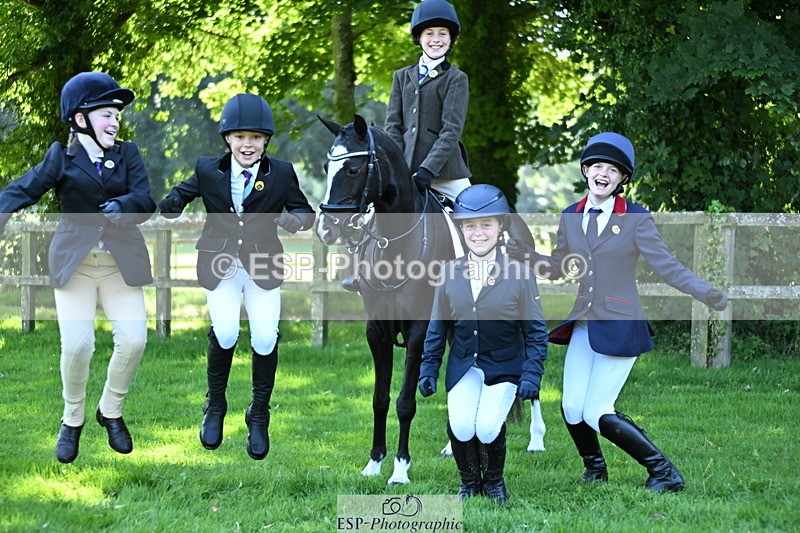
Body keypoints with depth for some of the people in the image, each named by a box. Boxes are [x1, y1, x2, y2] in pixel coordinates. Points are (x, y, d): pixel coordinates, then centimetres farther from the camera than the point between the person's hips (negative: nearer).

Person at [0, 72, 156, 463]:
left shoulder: (127, 155, 7)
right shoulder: (61, 157, 1)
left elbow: (146, 201, -6)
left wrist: (123, 206, -28)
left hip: (121, 262, 2)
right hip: (74, 263, -2)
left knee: (134, 339, -10)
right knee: (76, 345, -12)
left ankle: (111, 412, 15)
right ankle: (72, 420, 13)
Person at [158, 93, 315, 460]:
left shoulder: (281, 173, -3)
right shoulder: (208, 171, -2)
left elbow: (305, 212, 1)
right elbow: (179, 196, 4)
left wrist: (294, 219, -22)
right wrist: (172, 205, -20)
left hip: (263, 267, 0)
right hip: (220, 264, 0)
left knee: (265, 339, -8)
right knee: (225, 333, -17)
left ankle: (259, 417, 14)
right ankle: (215, 407, 10)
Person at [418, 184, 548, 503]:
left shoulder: (519, 274, -9)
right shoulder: (449, 273, -1)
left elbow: (535, 332, -4)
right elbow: (437, 329, 9)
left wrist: (531, 375, -12)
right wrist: (428, 370, 4)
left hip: (504, 368, -2)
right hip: (464, 366, 2)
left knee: (487, 428, -21)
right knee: (461, 426, -20)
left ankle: (494, 481, 11)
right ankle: (469, 482, 9)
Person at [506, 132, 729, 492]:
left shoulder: (636, 220, -5)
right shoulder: (570, 218, 8)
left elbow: (667, 266, -9)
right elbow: (558, 268, 16)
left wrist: (705, 293, -23)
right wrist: (527, 256, -2)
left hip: (620, 327, -5)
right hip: (584, 324, 5)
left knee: (597, 413, -10)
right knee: (572, 408, -3)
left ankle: (664, 472, 6)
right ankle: (595, 468, 27)